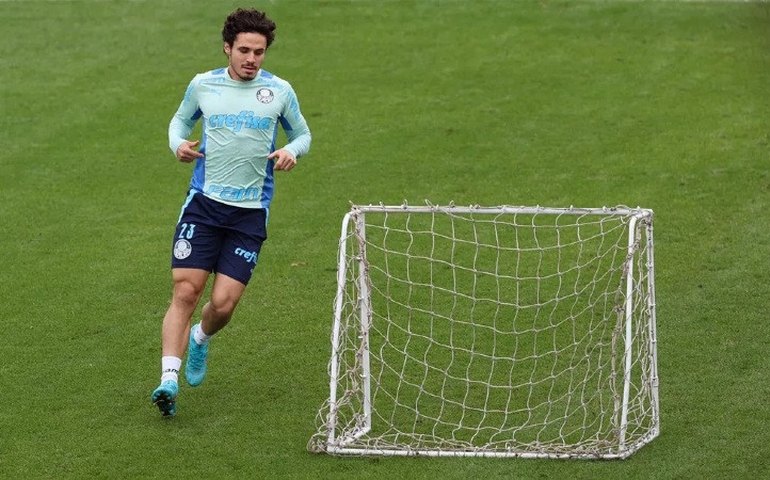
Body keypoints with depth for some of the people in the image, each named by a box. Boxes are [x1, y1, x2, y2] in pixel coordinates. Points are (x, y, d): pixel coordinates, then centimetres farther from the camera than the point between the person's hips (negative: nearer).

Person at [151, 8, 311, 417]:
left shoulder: (279, 91, 3)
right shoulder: (203, 85, 4)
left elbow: (302, 135, 15)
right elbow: (181, 120, 21)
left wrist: (291, 152, -8)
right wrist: (179, 144, -1)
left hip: (250, 211, 0)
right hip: (204, 202, 0)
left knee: (223, 303, -5)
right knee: (185, 291, -12)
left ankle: (200, 339, 30)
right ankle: (169, 379, -12)